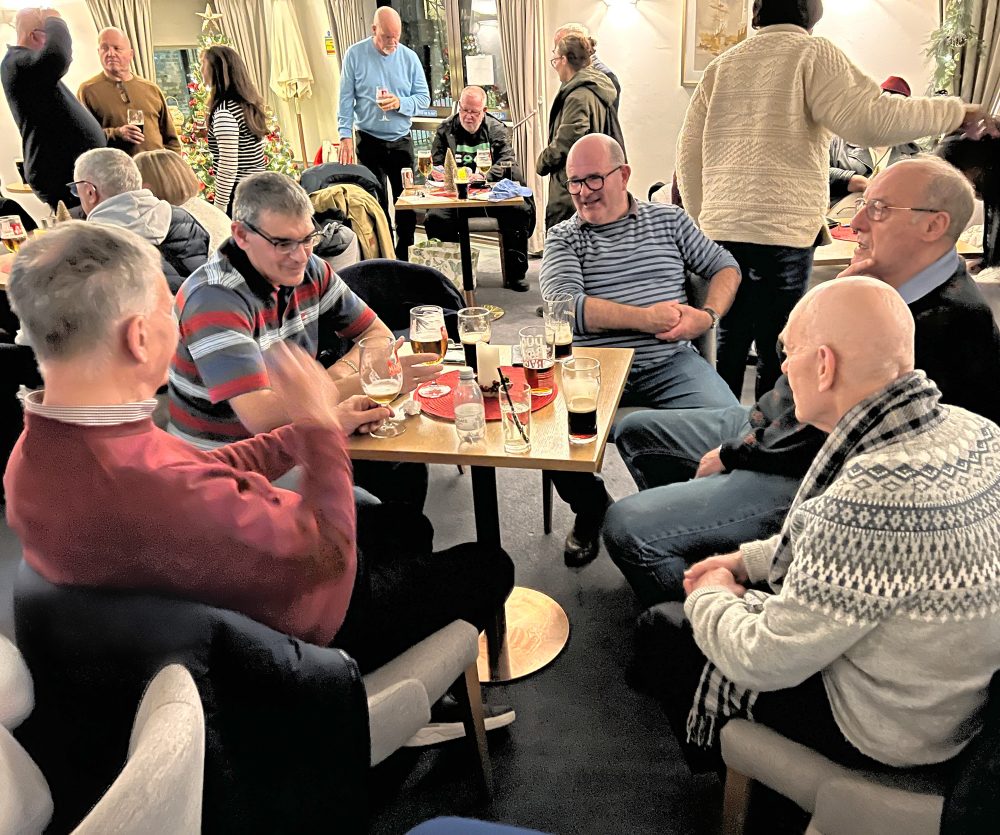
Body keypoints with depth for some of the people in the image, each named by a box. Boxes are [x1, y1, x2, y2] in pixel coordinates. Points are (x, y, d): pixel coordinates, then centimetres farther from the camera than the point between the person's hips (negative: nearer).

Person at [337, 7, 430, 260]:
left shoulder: (409, 57, 1)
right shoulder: (355, 54, -4)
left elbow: (423, 97, 3)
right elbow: (346, 98, -3)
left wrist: (400, 103, -16)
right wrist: (345, 136, -11)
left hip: (401, 140, 2)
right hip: (369, 141, -2)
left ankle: (404, 254, 19)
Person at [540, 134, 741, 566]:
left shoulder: (668, 218, 18)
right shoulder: (562, 237, 10)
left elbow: (725, 266, 21)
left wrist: (708, 315, -1)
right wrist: (645, 318, -12)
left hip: (670, 363, 1)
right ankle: (592, 511, 5)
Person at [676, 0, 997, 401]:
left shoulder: (722, 64, 17)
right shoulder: (811, 53, 1)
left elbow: (689, 153, 16)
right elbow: (869, 117, -12)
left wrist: (703, 218, 23)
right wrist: (956, 112, -1)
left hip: (721, 228, 5)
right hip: (782, 230, -5)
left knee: (727, 344, 12)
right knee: (777, 352, 1)